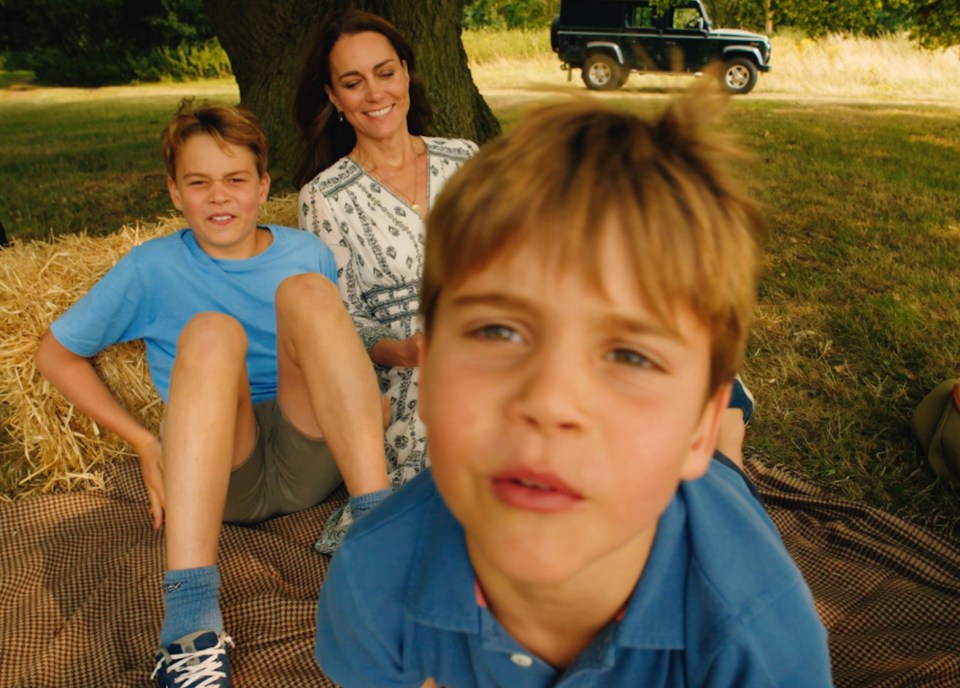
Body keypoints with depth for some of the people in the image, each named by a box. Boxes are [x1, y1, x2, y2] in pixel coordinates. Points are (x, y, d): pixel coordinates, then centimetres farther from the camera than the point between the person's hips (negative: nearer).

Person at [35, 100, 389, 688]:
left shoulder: (308, 255, 10)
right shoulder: (152, 269, 5)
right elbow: (56, 353, 12)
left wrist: (371, 401, -3)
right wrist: (144, 442, 0)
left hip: (313, 459, 1)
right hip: (219, 473, 0)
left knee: (306, 291, -22)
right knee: (211, 332, -30)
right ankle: (191, 615, -43)